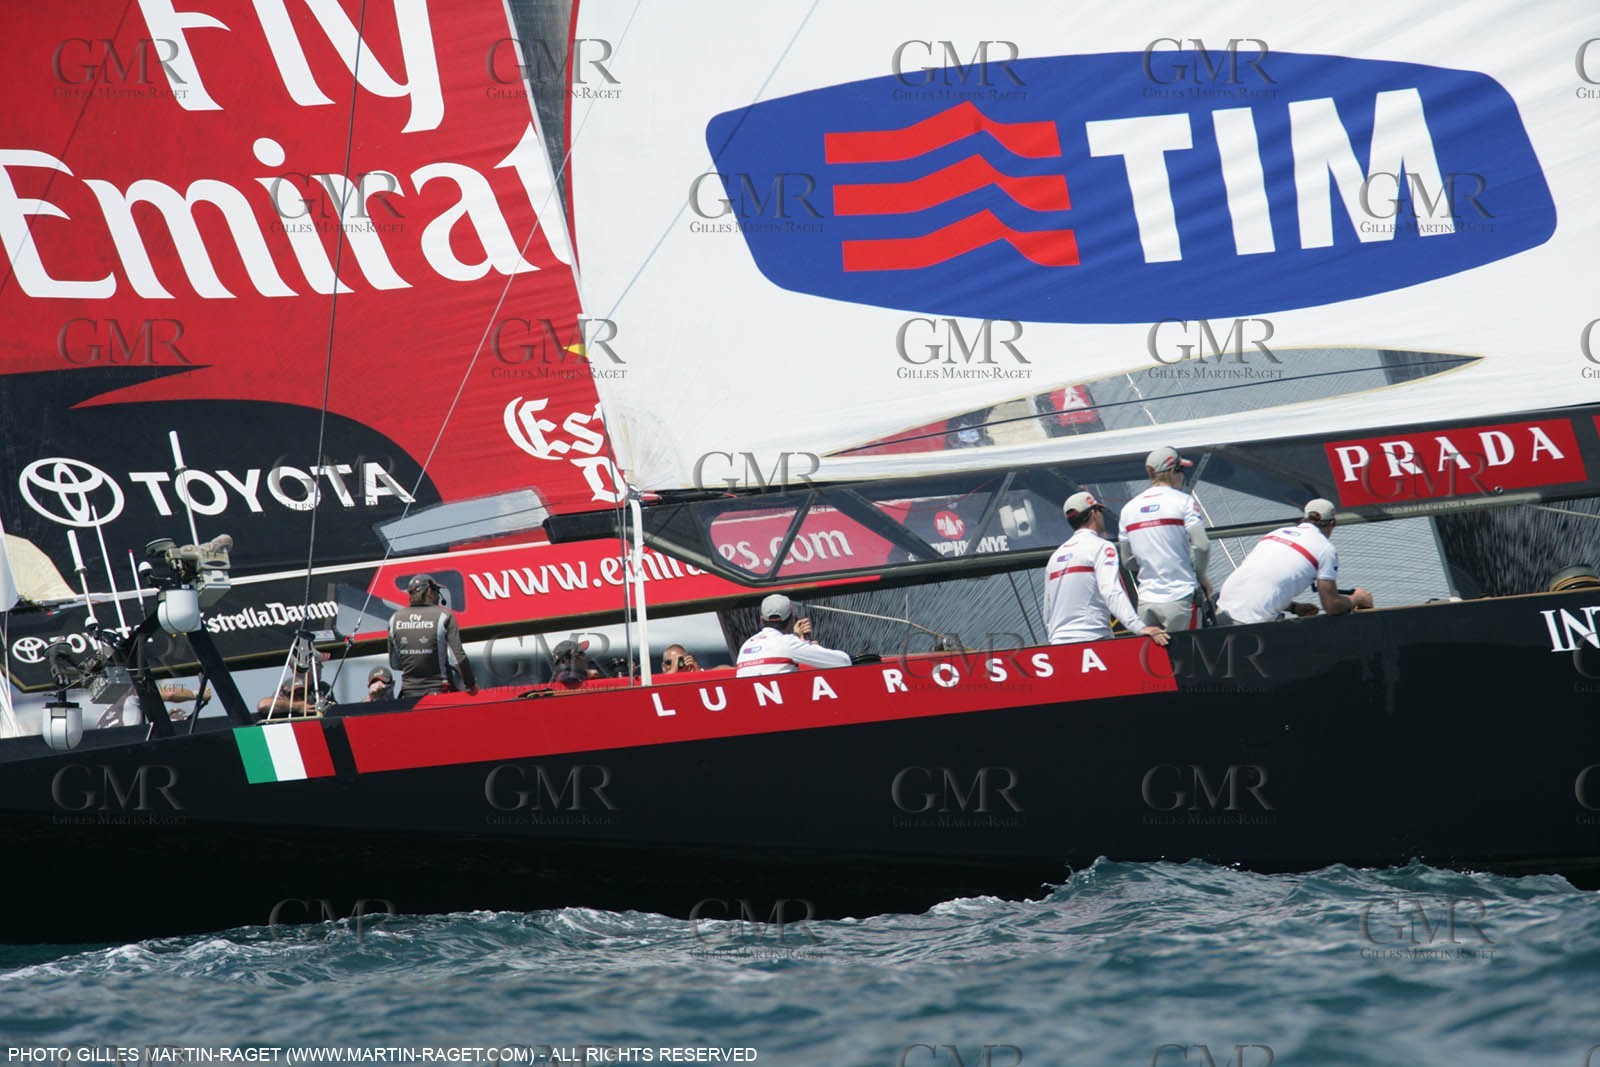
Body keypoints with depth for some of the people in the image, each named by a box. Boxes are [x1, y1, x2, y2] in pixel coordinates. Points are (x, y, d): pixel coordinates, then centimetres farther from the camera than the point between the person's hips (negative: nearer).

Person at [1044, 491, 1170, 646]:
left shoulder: (1055, 556, 20)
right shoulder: (1101, 547, -1)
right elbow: (1112, 593, -18)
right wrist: (1139, 627, -27)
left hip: (1058, 643, 7)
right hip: (1091, 640, -7)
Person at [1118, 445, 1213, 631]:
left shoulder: (1128, 509, 10)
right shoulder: (1183, 501, -5)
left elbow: (1129, 560, 14)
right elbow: (1201, 546, -11)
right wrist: (1201, 577, 5)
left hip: (1146, 601, 4)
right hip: (1181, 599, -4)